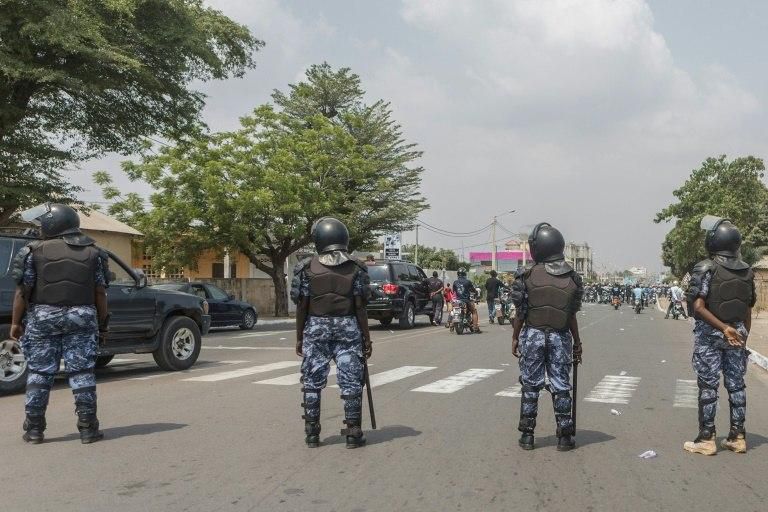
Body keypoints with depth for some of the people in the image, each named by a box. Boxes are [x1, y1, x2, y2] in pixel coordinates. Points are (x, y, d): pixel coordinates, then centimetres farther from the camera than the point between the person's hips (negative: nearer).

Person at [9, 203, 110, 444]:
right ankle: (88, 428, 5)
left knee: (39, 373, 8)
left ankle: (34, 429, 13)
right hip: (82, 317, 1)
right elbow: (100, 293, 2)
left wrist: (16, 322, 5)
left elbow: (23, 291, -4)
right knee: (82, 373, 3)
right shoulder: (93, 252, 4)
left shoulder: (34, 251, -2)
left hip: (42, 317, -1)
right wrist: (102, 324, 8)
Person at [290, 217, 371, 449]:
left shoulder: (306, 268, -1)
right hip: (348, 328, 0)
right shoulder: (356, 268, -2)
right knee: (351, 382, 6)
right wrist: (367, 338, 2)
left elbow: (301, 307, -1)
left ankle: (312, 434, 15)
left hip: (315, 328, 1)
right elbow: (360, 308, -4)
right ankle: (353, 433, 10)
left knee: (312, 382, 10)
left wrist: (299, 338, 8)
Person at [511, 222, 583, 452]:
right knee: (561, 386, 10)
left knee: (530, 385, 9)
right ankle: (565, 436, 15)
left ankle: (527, 435, 15)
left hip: (533, 335, -1)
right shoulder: (572, 278, -2)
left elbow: (520, 313, -7)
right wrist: (577, 342, 10)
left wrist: (515, 338, 4)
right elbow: (572, 315, 0)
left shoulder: (527, 276, -9)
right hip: (560, 337, 1)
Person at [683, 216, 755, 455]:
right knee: (736, 384, 12)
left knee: (708, 386, 1)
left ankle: (706, 439, 6)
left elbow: (698, 306, -23)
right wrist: (742, 337, 17)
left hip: (709, 336, -5)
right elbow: (748, 311, 9)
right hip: (737, 336, 5)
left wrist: (723, 328, -19)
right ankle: (737, 437, 19)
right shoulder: (747, 272, 5)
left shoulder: (706, 268, -13)